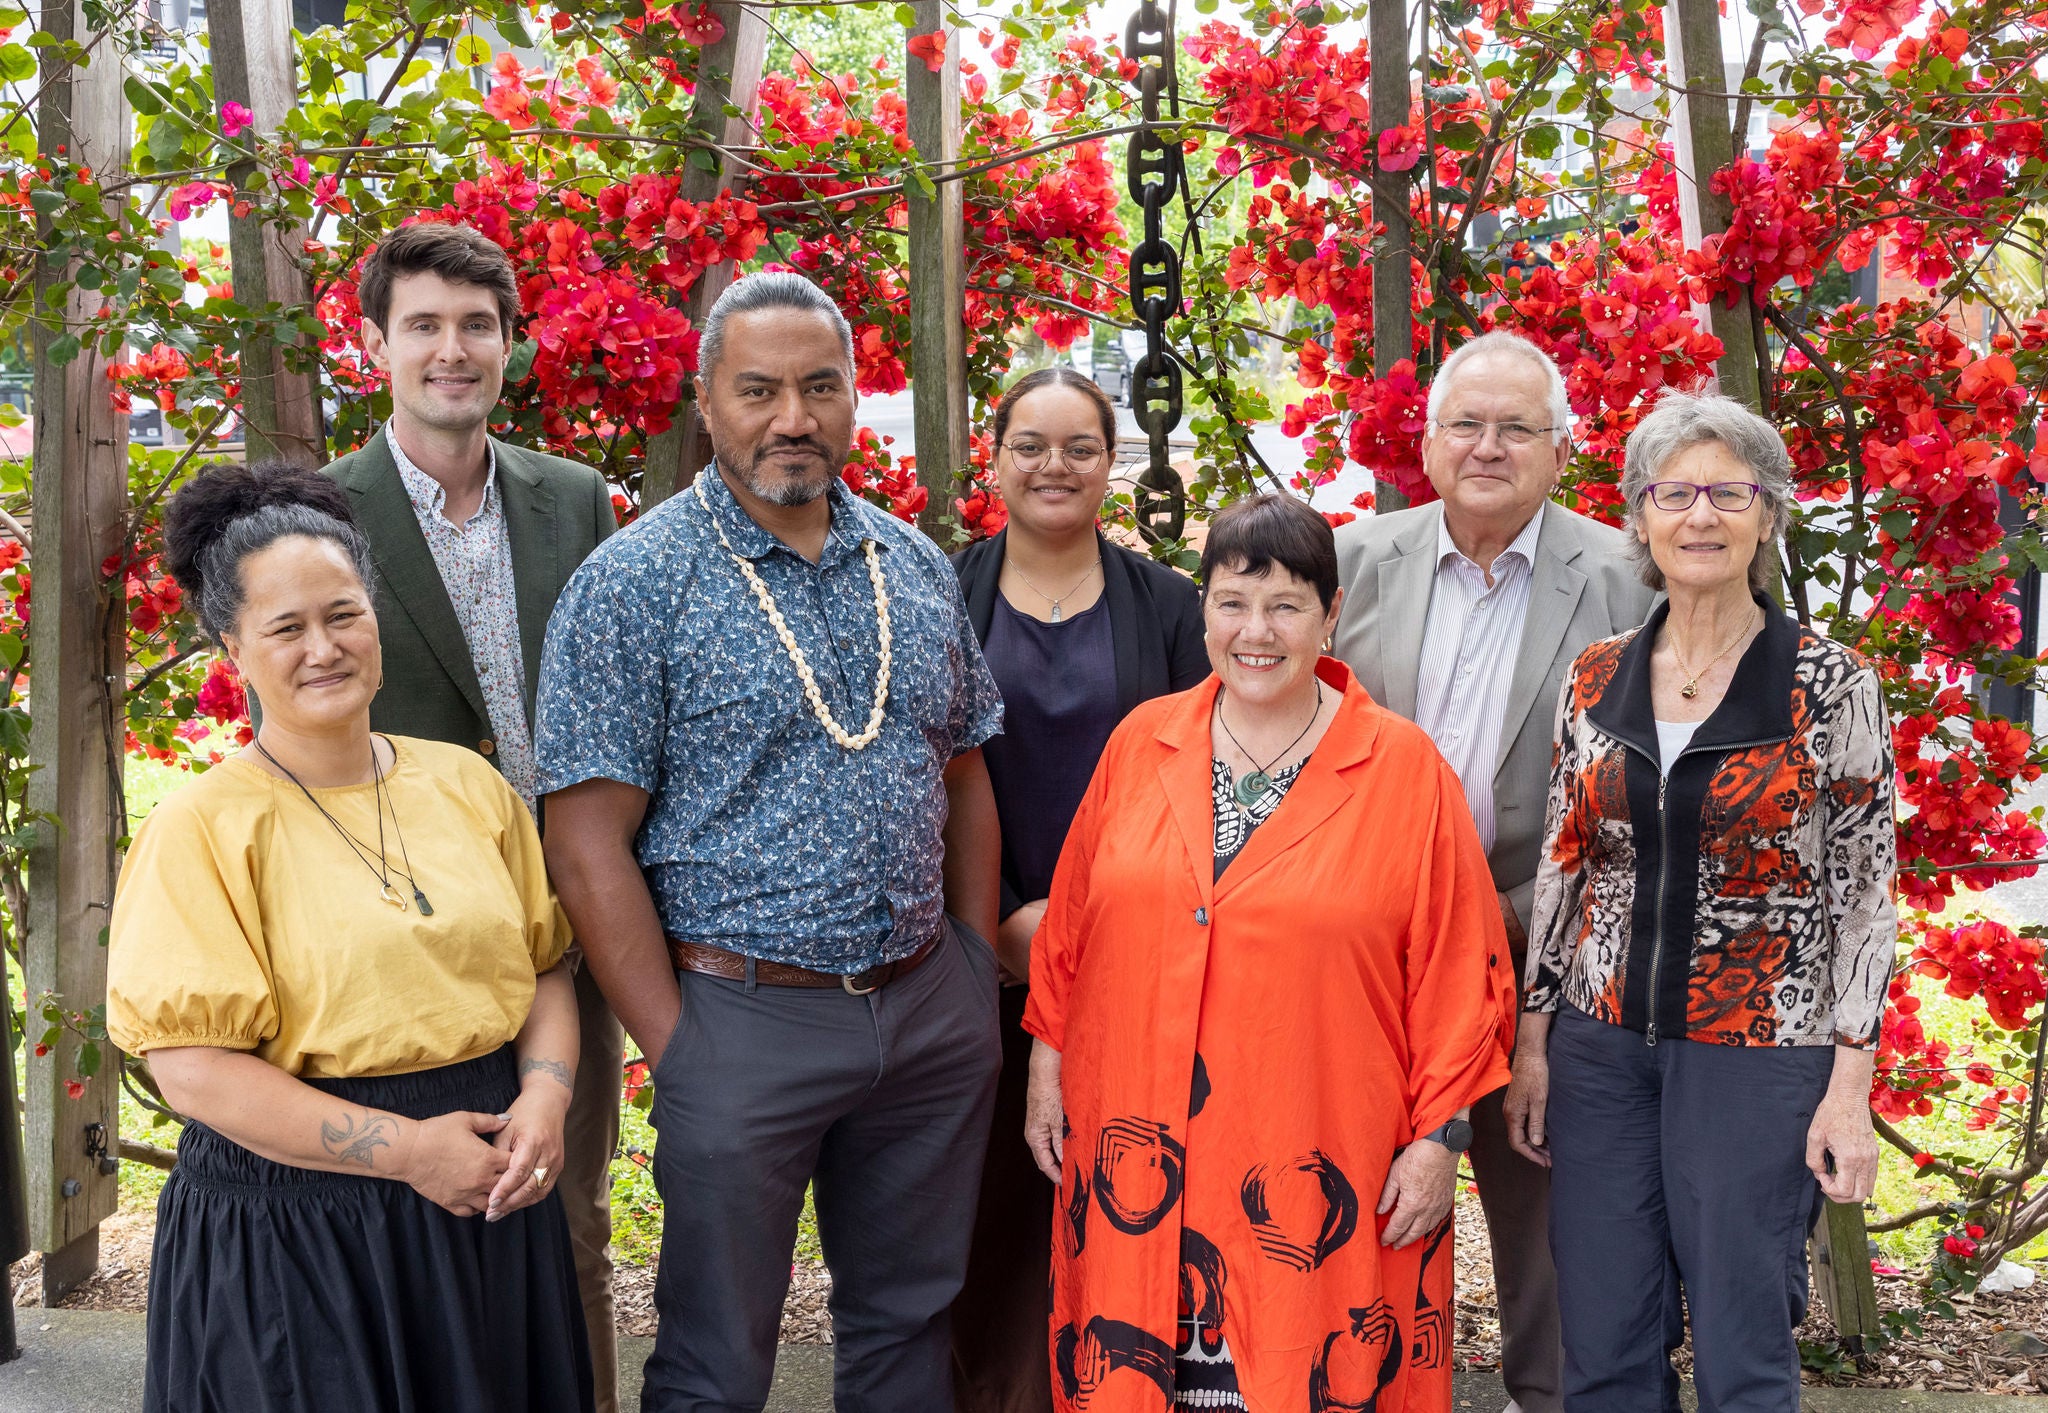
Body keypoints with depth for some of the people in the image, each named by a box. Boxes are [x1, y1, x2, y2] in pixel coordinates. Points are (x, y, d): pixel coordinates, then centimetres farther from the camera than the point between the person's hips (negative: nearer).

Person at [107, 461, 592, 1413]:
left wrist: (544, 1097, -8)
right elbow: (192, 1065, -15)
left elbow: (543, 967, 11)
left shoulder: (467, 784, 7)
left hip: (491, 1210, 5)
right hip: (293, 1230, -4)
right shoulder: (201, 827, -9)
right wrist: (406, 1148, -18)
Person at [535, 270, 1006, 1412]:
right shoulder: (635, 584, -10)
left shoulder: (920, 567, 7)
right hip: (744, 1017, -5)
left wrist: (980, 972, 9)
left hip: (932, 1012, 5)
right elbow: (589, 846, -12)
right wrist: (675, 1049, -14)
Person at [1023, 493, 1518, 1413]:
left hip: (1317, 1172, -3)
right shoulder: (1140, 742, 6)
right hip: (1142, 1158, 3)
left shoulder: (1405, 769, -3)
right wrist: (1048, 1068, 12)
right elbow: (1070, 927, 13)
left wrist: (1438, 1137, -4)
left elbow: (1457, 972, -1)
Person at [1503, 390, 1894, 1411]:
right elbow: (1560, 870, 10)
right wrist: (1532, 1044, 7)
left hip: (1758, 1056, -3)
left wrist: (1850, 1088, -9)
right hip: (1601, 1046, 3)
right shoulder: (1596, 679, 5)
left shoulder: (1829, 684, -5)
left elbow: (1864, 894, -5)